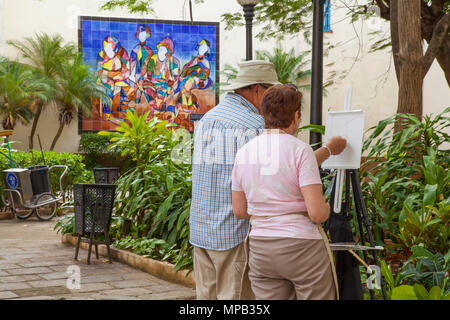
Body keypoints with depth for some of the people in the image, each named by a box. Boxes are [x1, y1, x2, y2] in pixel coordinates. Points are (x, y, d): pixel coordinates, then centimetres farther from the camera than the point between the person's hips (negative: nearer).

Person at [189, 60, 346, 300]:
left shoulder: (206, 119, 13)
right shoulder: (253, 124, -12)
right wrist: (329, 149, 1)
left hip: (201, 229, 8)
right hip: (237, 233, -8)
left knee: (208, 295, 11)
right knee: (237, 297, -2)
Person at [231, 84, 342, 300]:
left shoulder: (244, 153, 4)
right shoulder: (300, 150, -13)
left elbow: (239, 211, 10)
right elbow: (317, 213, -18)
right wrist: (326, 207, 5)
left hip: (260, 250, 5)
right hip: (302, 249, -5)